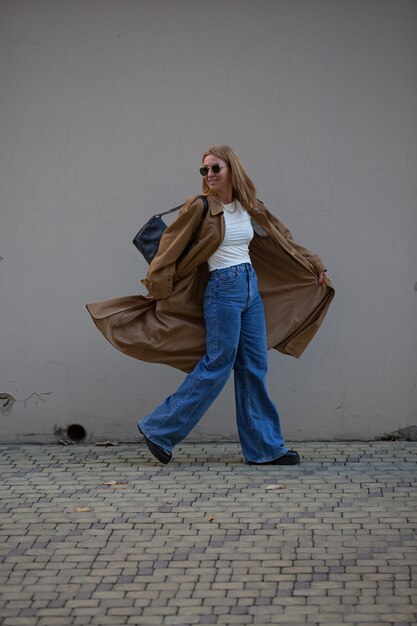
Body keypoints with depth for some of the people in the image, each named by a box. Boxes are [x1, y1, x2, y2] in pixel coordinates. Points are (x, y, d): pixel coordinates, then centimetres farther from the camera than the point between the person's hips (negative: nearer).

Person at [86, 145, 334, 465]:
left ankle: (265, 447, 11)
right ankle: (159, 429, 4)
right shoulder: (200, 207, -7)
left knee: (255, 367, 6)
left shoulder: (249, 208, 9)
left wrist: (314, 265, 25)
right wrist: (157, 286, -2)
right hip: (223, 291, -6)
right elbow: (172, 246, -4)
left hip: (252, 287, 6)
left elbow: (281, 238, 20)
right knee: (216, 366, -6)